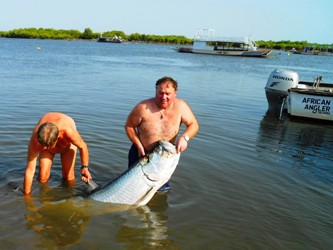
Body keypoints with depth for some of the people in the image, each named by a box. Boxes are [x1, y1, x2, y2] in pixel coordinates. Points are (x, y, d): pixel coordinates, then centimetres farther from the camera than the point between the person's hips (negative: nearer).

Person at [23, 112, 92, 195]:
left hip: (67, 144, -1)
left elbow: (82, 146, -24)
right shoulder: (35, 139, -40)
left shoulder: (68, 132, -46)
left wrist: (85, 167, -24)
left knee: (68, 178, -7)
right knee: (42, 178, -10)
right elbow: (30, 170, -34)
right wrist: (26, 194, -29)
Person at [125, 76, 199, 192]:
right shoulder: (143, 108, -24)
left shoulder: (181, 106, -18)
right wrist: (139, 146, -17)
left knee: (162, 188, 17)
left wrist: (185, 137, -28)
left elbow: (194, 125, -9)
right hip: (142, 152, -2)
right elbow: (129, 126, -12)